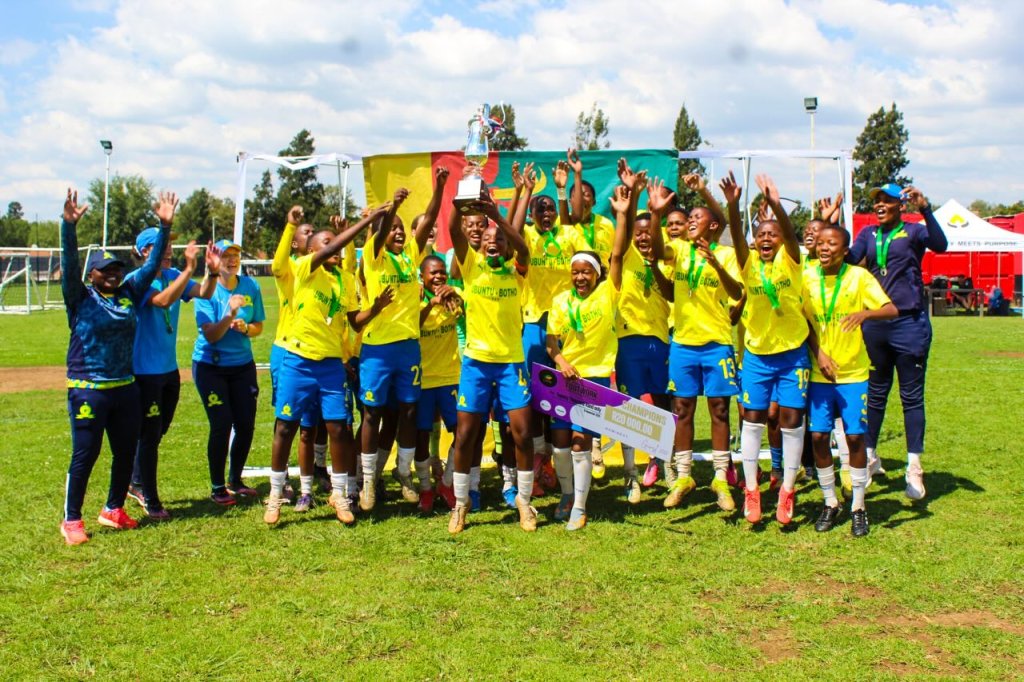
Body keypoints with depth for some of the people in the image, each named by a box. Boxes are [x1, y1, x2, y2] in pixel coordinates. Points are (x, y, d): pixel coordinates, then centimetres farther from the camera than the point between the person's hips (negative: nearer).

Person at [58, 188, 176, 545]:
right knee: (85, 455, -1)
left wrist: (165, 225, -2)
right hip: (88, 390, -5)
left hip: (125, 387, 5)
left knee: (126, 452, 12)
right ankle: (71, 520, 12)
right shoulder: (80, 297, -4)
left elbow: (152, 264, 6)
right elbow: (69, 264, -18)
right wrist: (69, 225, -32)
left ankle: (113, 510, 30)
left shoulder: (130, 293, 8)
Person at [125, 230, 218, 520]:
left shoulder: (174, 276, 4)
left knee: (157, 431, 20)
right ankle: (150, 501, 14)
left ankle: (137, 484, 39)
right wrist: (189, 269, -37)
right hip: (145, 370, -7)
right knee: (149, 434, 2)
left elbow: (204, 293, -8)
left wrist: (212, 271, -26)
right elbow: (163, 300, -32)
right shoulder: (136, 280, -15)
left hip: (170, 369, 7)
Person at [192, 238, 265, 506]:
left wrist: (245, 327, -16)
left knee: (246, 424, 3)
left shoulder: (250, 286, 0)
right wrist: (230, 314, -33)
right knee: (221, 425, -8)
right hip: (210, 366, -4)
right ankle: (217, 487, 8)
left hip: (242, 365, 4)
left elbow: (259, 327, 5)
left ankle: (235, 481, 24)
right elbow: (211, 335, -19)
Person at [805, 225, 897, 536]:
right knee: (818, 436, 1)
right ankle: (830, 502, 18)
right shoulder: (808, 278, 1)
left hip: (853, 372, -2)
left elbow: (892, 310, -15)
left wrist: (865, 312, -35)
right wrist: (819, 354, -10)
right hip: (819, 372, 2)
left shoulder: (859, 276, -6)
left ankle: (858, 507, 13)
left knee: (855, 437, -2)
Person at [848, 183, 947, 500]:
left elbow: (940, 244, -23)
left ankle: (914, 467, 5)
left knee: (912, 396, 1)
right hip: (874, 323, 4)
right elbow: (851, 258, -7)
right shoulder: (868, 233, 10)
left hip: (909, 323, -4)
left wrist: (926, 209, -36)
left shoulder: (913, 231, -2)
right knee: (875, 394, 14)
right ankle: (869, 456, 25)